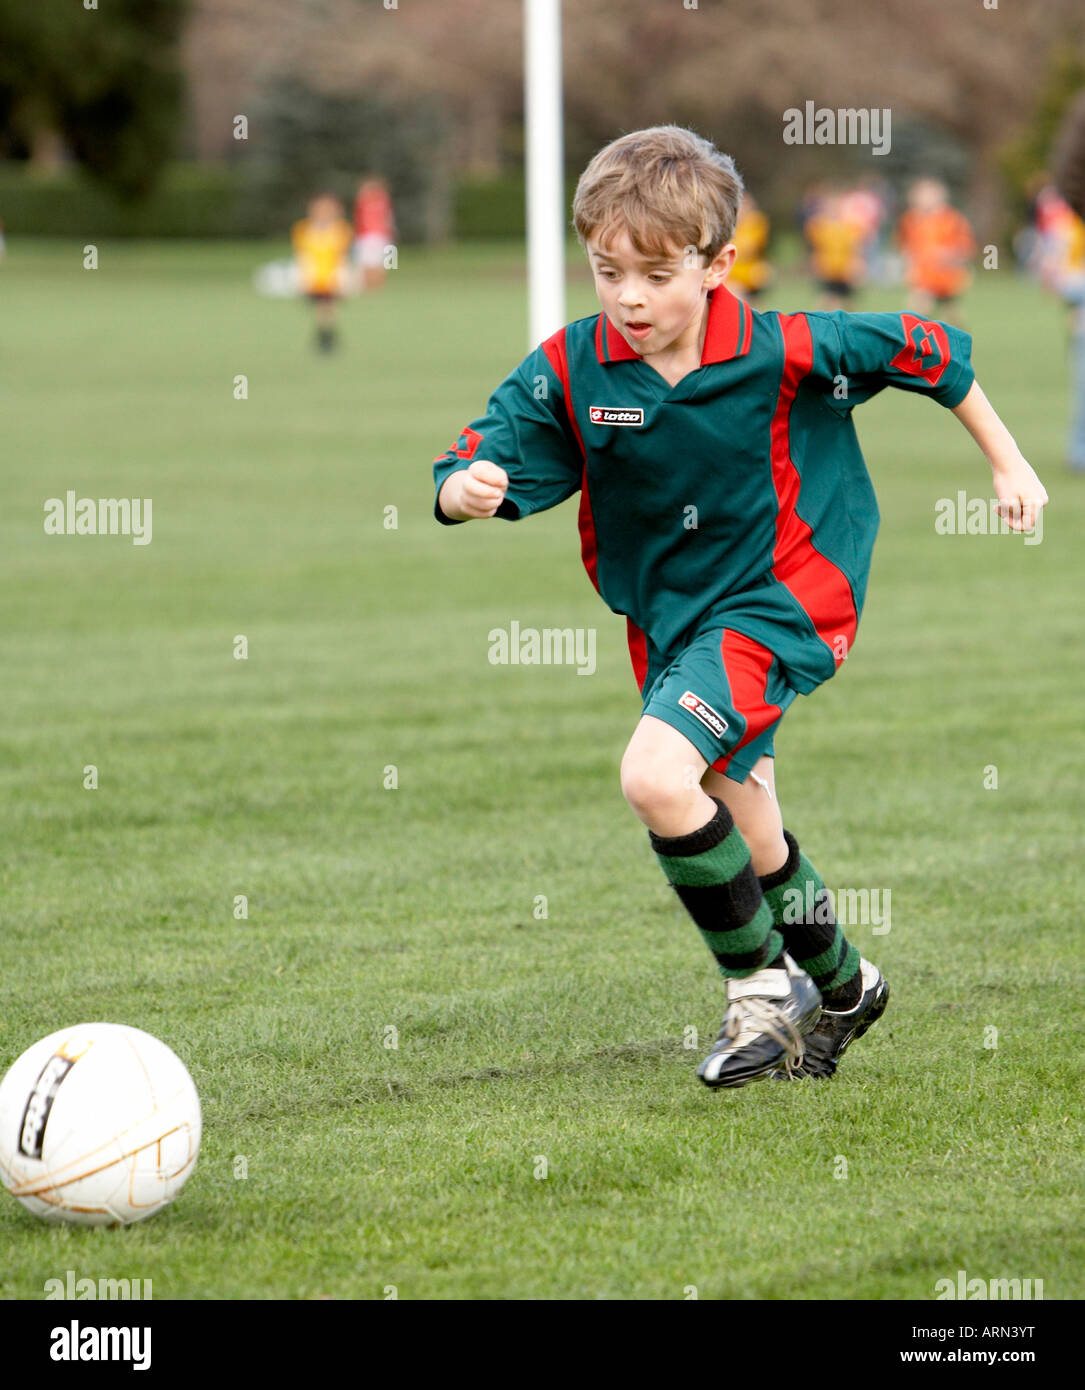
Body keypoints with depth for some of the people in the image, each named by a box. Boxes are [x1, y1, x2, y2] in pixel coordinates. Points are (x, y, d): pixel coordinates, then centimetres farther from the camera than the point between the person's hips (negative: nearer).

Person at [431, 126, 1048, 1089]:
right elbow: (474, 464, -13)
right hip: (668, 620, 6)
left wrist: (1008, 462, 4)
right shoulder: (570, 371, -12)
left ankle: (763, 988, -9)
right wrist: (465, 489, -38)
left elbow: (924, 352, -5)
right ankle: (842, 986, 44)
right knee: (748, 844, 17)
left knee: (657, 776, -27)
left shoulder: (782, 353, -19)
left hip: (775, 603, -6)